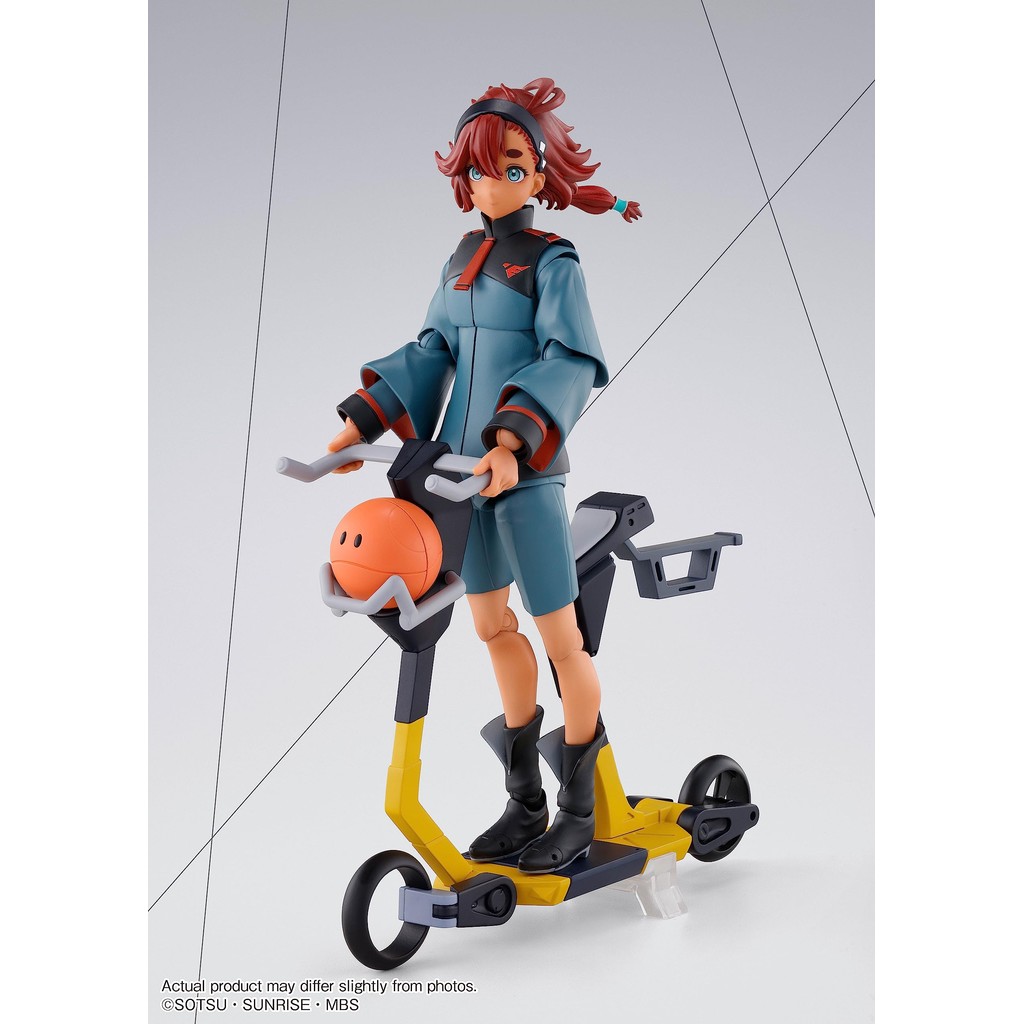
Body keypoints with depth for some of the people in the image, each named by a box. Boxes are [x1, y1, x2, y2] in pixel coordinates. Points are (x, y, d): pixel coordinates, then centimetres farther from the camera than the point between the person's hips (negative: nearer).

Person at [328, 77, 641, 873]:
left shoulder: (554, 262, -7)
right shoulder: (463, 259, 13)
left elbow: (570, 363, -18)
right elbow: (433, 354, 14)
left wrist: (511, 442, -31)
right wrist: (361, 423, 5)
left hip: (528, 472, -7)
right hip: (464, 463, 7)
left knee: (561, 638, 2)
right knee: (492, 626, 14)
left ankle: (579, 811, 20)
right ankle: (525, 801, 30)